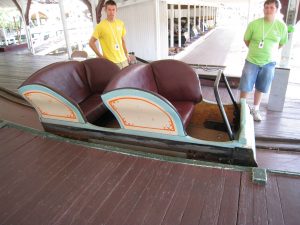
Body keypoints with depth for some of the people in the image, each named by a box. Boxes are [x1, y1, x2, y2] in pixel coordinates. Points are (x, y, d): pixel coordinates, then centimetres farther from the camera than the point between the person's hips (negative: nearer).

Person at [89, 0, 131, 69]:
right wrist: (100, 56, -7)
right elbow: (91, 42, -4)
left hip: (123, 60, 5)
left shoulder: (121, 23, 6)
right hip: (111, 62, -5)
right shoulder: (100, 26, -9)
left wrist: (126, 54, 14)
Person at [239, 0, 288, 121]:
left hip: (269, 63, 2)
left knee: (260, 88, 12)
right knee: (245, 87, 1)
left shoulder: (282, 26, -5)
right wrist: (255, 50, 9)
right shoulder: (254, 24, -10)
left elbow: (281, 44, 10)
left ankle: (255, 109, 29)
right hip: (252, 61, -1)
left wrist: (269, 52, 9)